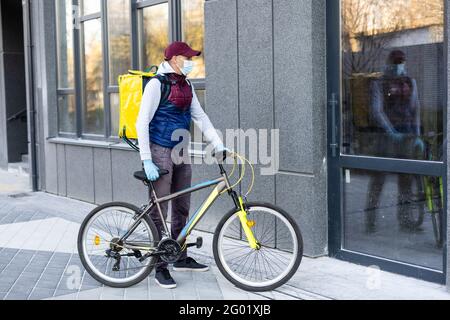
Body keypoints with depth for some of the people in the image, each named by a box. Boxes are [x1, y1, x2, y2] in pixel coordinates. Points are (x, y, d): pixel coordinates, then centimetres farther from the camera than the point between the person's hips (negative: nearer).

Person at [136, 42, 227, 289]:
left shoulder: (187, 86, 11)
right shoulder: (157, 83, -11)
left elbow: (200, 118, 11)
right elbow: (142, 122, -13)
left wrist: (220, 146, 1)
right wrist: (147, 161, -18)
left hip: (181, 152, 8)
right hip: (160, 151, -7)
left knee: (182, 208, 14)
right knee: (159, 211, -3)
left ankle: (181, 258, 27)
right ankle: (160, 268, 5)